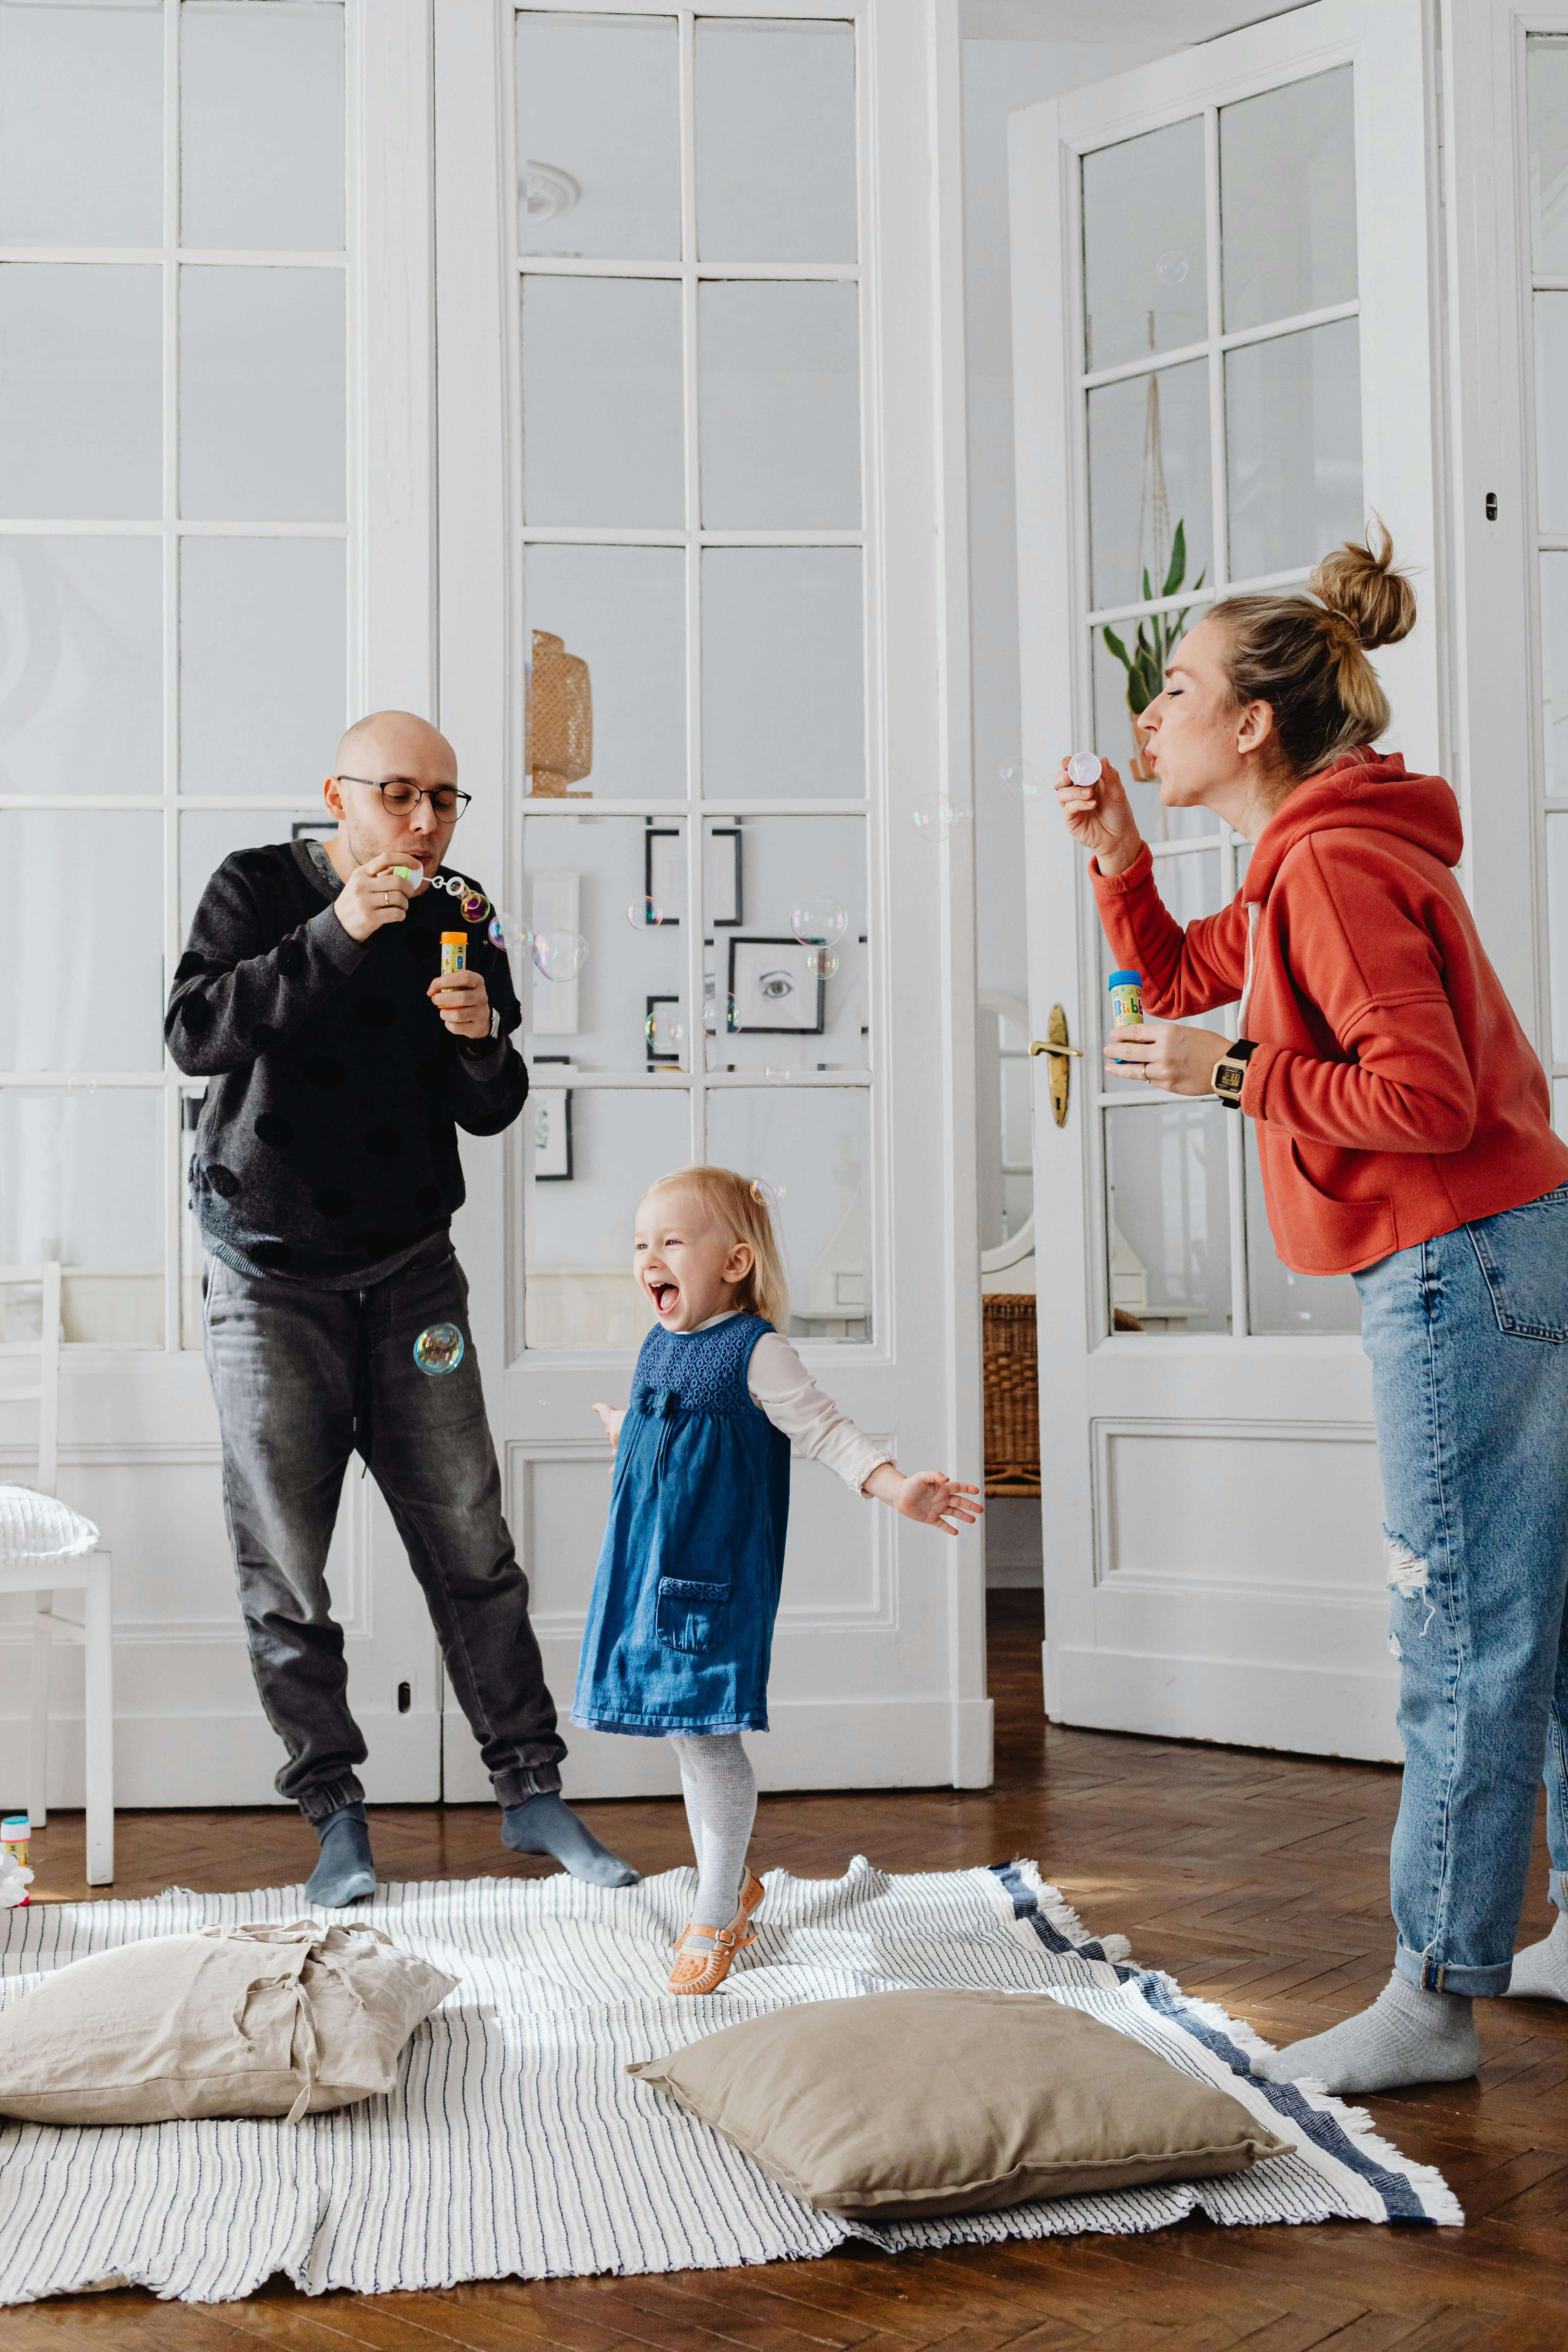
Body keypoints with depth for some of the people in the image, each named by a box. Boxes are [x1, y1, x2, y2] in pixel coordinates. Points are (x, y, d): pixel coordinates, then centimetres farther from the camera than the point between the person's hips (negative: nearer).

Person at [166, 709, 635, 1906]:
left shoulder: (459, 923, 4)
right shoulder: (259, 890, -5)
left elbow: (491, 1113, 5)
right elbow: (196, 1035, -21)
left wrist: (483, 1043, -18)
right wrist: (335, 937, -30)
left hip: (411, 1274, 3)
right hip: (271, 1280, -2)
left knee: (473, 1547, 1)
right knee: (284, 1569, 1)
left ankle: (532, 1790, 11)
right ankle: (335, 1814, 13)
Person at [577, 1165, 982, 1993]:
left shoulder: (755, 1352, -11)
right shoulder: (658, 1349, 10)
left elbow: (829, 1432, -16)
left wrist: (899, 1488, -30)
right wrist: (625, 1429, 51)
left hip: (716, 1579, -7)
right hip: (647, 1572, 7)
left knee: (707, 1732, -8)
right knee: (685, 1736, 13)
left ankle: (714, 1919, 5)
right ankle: (732, 1885, 30)